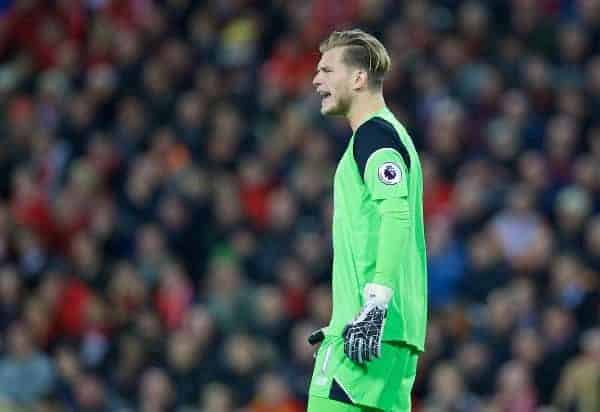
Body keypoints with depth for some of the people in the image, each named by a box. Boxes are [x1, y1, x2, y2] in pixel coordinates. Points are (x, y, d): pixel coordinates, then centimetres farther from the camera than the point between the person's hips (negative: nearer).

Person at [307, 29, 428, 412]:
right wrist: (343, 322, 28)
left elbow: (396, 216, -21)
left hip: (376, 326, -10)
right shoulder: (384, 133, 24)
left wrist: (375, 307, -27)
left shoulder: (375, 134, -8)